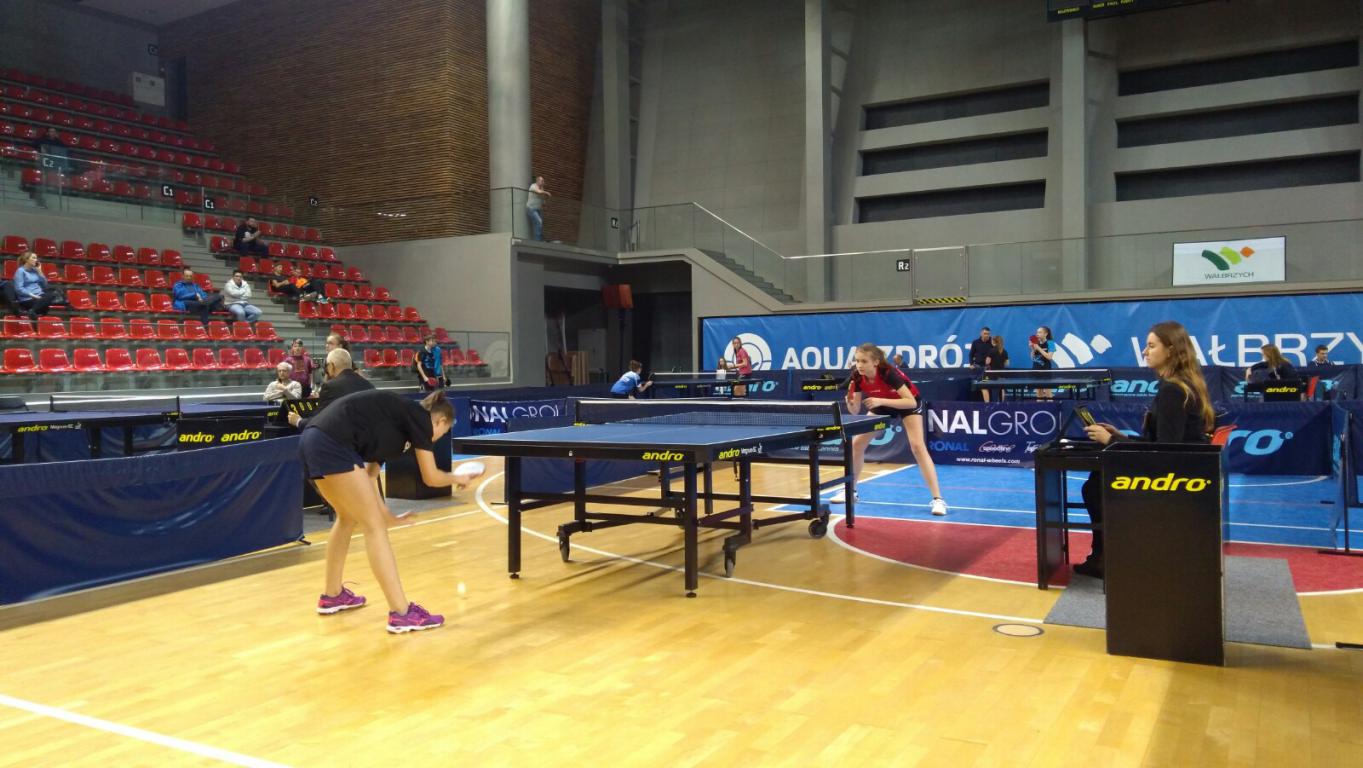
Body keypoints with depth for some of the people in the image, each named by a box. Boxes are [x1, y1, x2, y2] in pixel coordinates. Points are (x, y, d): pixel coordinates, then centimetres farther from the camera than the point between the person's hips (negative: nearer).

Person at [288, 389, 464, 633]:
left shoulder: (395, 417, 27)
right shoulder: (419, 417, 4)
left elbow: (369, 474, 28)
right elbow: (431, 477, 4)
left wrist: (384, 512, 24)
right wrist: (456, 479, 23)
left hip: (313, 441, 10)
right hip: (332, 444, -10)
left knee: (349, 517, 26)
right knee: (374, 527, -4)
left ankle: (331, 595, 40)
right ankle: (401, 613, -3)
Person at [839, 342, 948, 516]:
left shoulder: (888, 373, -37)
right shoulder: (858, 378, -23)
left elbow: (911, 402, -40)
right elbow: (855, 410, -16)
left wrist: (881, 401, -48)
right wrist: (850, 401, -39)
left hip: (909, 404, -5)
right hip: (882, 405, 6)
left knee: (917, 446, -23)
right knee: (857, 443, 0)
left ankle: (937, 499, -20)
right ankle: (851, 491, 17)